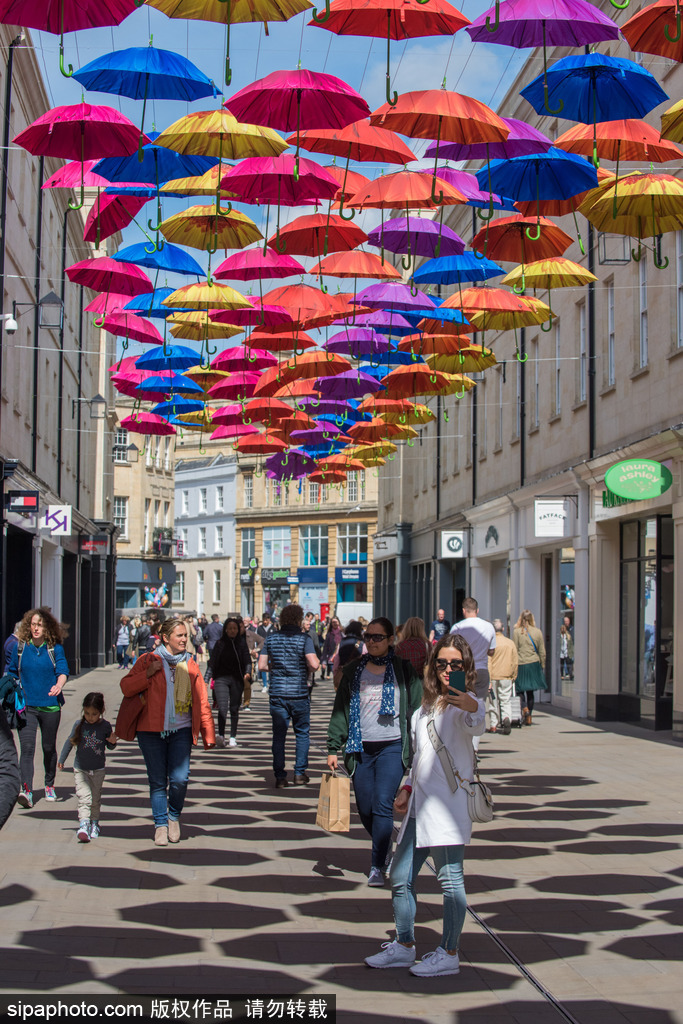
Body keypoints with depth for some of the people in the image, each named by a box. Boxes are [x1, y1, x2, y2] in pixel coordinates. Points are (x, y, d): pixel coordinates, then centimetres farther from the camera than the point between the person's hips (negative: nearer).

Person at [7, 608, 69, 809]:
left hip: (50, 706, 0)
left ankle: (49, 785, 32)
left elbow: (63, 669, -14)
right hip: (26, 705, 0)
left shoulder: (55, 648, -2)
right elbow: (11, 672, 14)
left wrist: (59, 685, -34)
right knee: (27, 747, -14)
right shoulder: (20, 647, 3)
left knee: (49, 748, 13)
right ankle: (26, 790, -22)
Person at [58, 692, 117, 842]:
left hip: (98, 770, 1)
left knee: (95, 799, 11)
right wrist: (61, 760, 14)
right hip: (80, 769, -1)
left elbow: (110, 746, 5)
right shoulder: (79, 724, -6)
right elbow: (70, 742, 7)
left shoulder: (105, 726, -6)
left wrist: (113, 742, -18)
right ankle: (84, 826, -22)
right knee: (84, 797, -14)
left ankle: (94, 824, 27)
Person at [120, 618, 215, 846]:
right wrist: (148, 674, -16)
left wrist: (208, 735, 7)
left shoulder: (190, 665, 9)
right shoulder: (148, 661, 2)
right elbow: (126, 688, -2)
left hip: (181, 731, 1)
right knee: (158, 782, 1)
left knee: (180, 779, -10)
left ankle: (174, 816, 17)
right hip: (151, 731, -1)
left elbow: (201, 702, 10)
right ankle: (161, 825, 16)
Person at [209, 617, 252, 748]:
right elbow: (212, 663, 4)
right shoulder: (220, 644, 4)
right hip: (221, 679, -1)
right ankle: (221, 736, -21)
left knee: (234, 709, 6)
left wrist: (247, 672, -19)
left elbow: (247, 660, 0)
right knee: (222, 707, -15)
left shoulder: (242, 643, 4)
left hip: (237, 680, 1)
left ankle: (233, 737, 14)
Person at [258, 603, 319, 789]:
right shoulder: (304, 638, -7)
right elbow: (314, 664, -18)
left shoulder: (271, 639, 3)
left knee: (279, 735, 7)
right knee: (302, 733, 13)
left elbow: (262, 666, 1)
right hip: (299, 693, -2)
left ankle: (279, 777, 6)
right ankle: (300, 773, 11)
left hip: (277, 694, 2)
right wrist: (308, 669, 3)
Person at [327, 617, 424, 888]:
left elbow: (416, 708, 3)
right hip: (361, 748, 3)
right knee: (365, 809, 5)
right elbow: (341, 710, 10)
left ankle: (377, 867, -6)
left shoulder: (403, 670, 3)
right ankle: (386, 850, 32)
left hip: (392, 747, -3)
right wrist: (333, 748, 5)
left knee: (382, 805, -13)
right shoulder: (354, 670, 9)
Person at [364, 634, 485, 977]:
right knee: (400, 877, 13)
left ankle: (449, 953, 9)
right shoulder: (427, 705, 18)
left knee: (449, 879, -3)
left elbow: (474, 726, -33)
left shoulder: (466, 703, -7)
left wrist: (473, 710, -55)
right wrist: (407, 789, 17)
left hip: (449, 804, -8)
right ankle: (404, 946, 26)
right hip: (419, 804, 8)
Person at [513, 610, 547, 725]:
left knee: (520, 689, 9)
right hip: (533, 664, 3)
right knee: (530, 691, 12)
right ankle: (529, 717, 13)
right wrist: (543, 666, 15)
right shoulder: (538, 632, 2)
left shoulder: (517, 632, -5)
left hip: (520, 664, -2)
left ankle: (525, 708, -18)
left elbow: (514, 650, -5)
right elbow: (542, 652, 5)